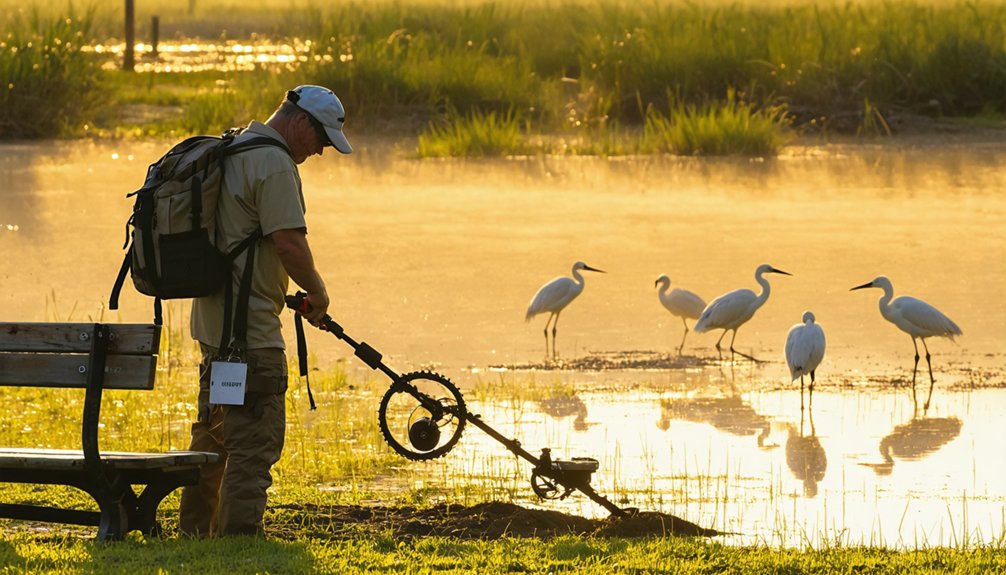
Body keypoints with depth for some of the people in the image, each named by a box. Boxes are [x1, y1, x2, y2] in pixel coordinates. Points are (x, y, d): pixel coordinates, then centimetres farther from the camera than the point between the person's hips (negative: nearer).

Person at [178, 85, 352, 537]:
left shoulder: (232, 151, 16)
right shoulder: (274, 163, -15)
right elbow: (289, 242, -22)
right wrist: (316, 291, -6)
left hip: (212, 316, 10)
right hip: (250, 328, -10)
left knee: (214, 430, 20)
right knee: (256, 439, -8)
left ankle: (194, 529, 27)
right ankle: (238, 534, -10)